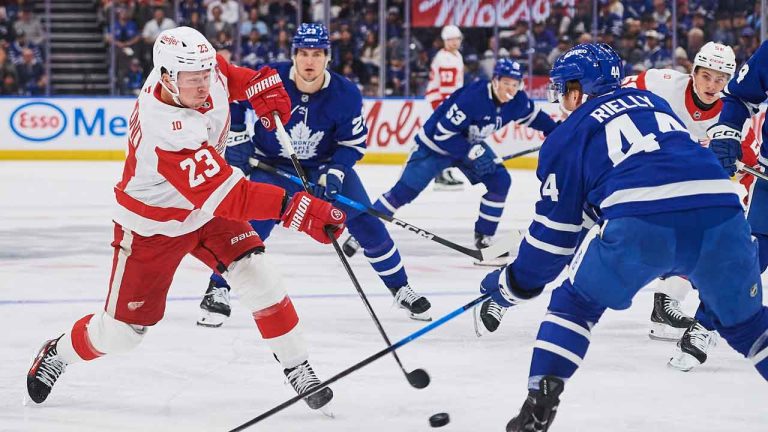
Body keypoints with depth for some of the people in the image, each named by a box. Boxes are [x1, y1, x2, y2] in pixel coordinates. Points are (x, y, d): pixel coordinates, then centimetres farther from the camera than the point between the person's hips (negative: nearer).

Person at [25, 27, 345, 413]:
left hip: (206, 209, 6)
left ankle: (298, 369, 0)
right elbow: (226, 196, -46)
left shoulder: (195, 67, -20)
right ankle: (57, 354, 34)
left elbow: (225, 76, 9)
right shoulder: (168, 132, -42)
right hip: (151, 227, -6)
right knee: (122, 330, 5)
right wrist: (296, 209, -52)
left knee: (258, 279, -12)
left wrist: (259, 84, -7)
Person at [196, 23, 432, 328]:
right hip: (272, 164, -2)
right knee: (250, 225, -20)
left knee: (367, 225, -3)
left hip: (326, 164, 2)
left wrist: (334, 174, -25)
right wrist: (237, 141, -9)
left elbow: (354, 142, -10)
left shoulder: (346, 94, -21)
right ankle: (216, 291, -4)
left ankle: (400, 289, 16)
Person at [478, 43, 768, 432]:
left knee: (574, 304, 20)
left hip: (640, 224, -3)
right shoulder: (653, 102, 33)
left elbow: (555, 229, 20)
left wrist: (512, 286, 34)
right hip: (721, 208, 4)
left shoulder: (568, 135, 20)